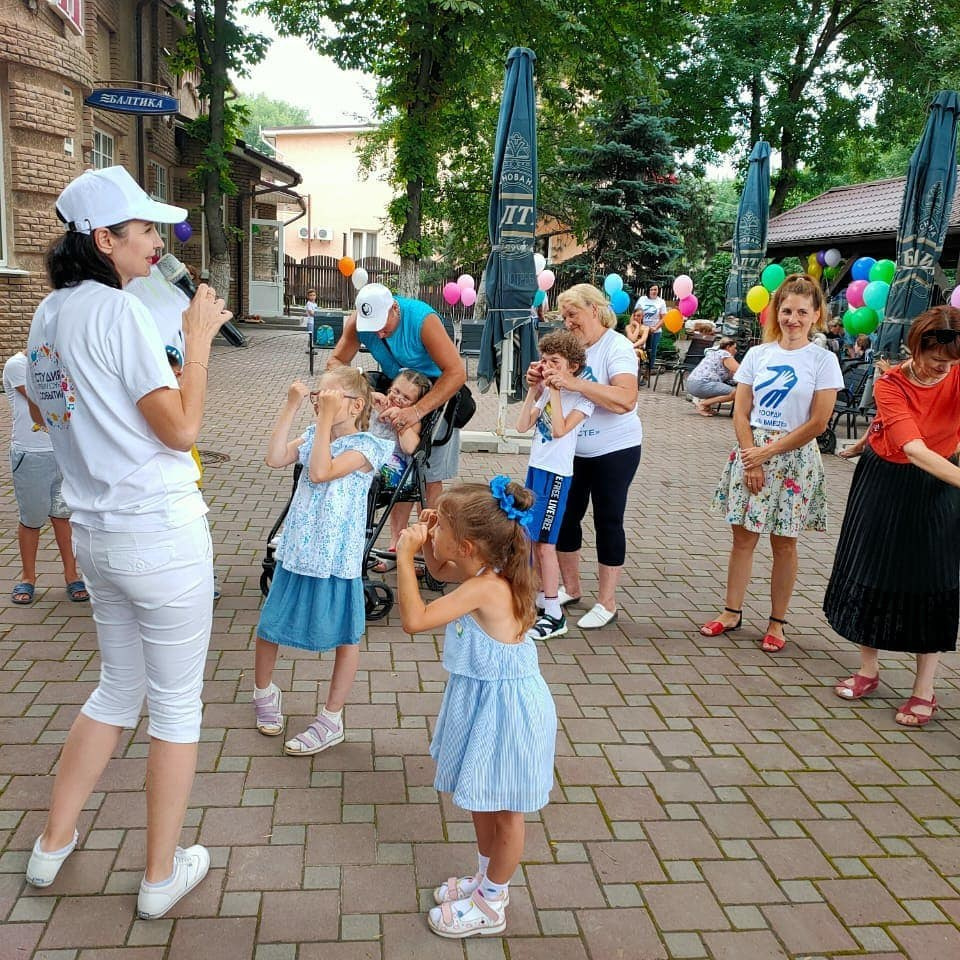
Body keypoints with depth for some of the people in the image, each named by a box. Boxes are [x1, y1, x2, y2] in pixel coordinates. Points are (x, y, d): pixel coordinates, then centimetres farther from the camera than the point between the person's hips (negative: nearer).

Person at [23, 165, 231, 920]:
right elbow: (181, 429, -17)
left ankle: (53, 845, 36)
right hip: (160, 532, -8)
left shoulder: (49, 314, 11)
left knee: (118, 687, 24)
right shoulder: (119, 310, -16)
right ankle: (162, 875, 22)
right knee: (177, 703, 7)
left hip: (95, 531, 8)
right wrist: (199, 338, -9)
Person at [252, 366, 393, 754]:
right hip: (297, 549, 6)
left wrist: (326, 418, -23)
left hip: (337, 557, -6)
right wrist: (291, 406, -8)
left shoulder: (366, 446, -13)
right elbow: (275, 458, -7)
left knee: (345, 636, 6)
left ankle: (331, 720, 21)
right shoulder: (314, 435, 6)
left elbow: (320, 472, -26)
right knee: (269, 627, 15)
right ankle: (263, 691, 42)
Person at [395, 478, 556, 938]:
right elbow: (439, 570, 18)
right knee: (480, 799, 25)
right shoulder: (481, 572, -4)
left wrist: (405, 555, -27)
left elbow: (414, 620, -35)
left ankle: (491, 904, 31)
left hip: (504, 709, -10)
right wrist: (426, 540, -2)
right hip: (483, 701, 10)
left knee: (503, 809, 12)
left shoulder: (484, 588, -31)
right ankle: (488, 879, 46)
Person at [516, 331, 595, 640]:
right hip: (536, 468, 8)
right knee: (533, 538, 13)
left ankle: (554, 616, -3)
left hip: (556, 474, -8)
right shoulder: (546, 392, 10)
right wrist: (534, 389, 0)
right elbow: (523, 425, 3)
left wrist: (554, 391, -19)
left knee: (544, 542, -9)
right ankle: (541, 598, 27)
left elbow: (560, 429, -24)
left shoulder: (581, 397, -10)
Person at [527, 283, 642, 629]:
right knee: (565, 516, 11)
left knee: (608, 522, 3)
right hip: (573, 449, 6)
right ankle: (570, 588, 30)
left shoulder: (617, 347, -15)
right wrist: (538, 382, -12)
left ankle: (607, 603, 15)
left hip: (613, 451, -6)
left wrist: (576, 383, -38)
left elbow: (626, 400, -30)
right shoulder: (573, 346, 3)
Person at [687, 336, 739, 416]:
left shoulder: (715, 352, 26)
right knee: (734, 392, -17)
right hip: (701, 384, -10)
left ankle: (700, 400, 8)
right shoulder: (725, 354, -2)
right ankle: (702, 404, -16)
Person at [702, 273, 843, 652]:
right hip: (750, 452, 3)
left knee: (783, 544, 5)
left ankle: (777, 622, 17)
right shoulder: (757, 354, 5)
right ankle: (732, 612, 19)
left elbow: (818, 423, -9)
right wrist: (751, 459, -9)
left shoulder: (823, 360, -4)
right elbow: (740, 412, 2)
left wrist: (768, 452, -11)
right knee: (743, 536, 7)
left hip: (793, 458, -2)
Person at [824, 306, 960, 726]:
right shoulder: (890, 385, -20)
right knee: (870, 570, 9)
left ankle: (924, 689, 13)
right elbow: (915, 450, -33)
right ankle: (868, 669, 28)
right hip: (883, 482, 0)